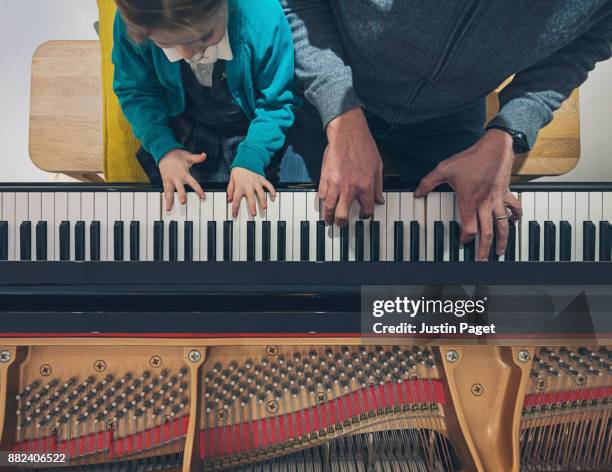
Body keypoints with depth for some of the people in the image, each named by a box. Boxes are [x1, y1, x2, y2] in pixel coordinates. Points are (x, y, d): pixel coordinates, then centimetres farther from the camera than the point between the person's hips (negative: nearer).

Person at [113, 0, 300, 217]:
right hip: (186, 135, 2)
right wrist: (163, 147, -23)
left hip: (254, 133, -1)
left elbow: (277, 102, -20)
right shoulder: (132, 19, -24)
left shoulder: (263, 18, -31)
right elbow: (135, 91, -9)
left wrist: (251, 159, -31)